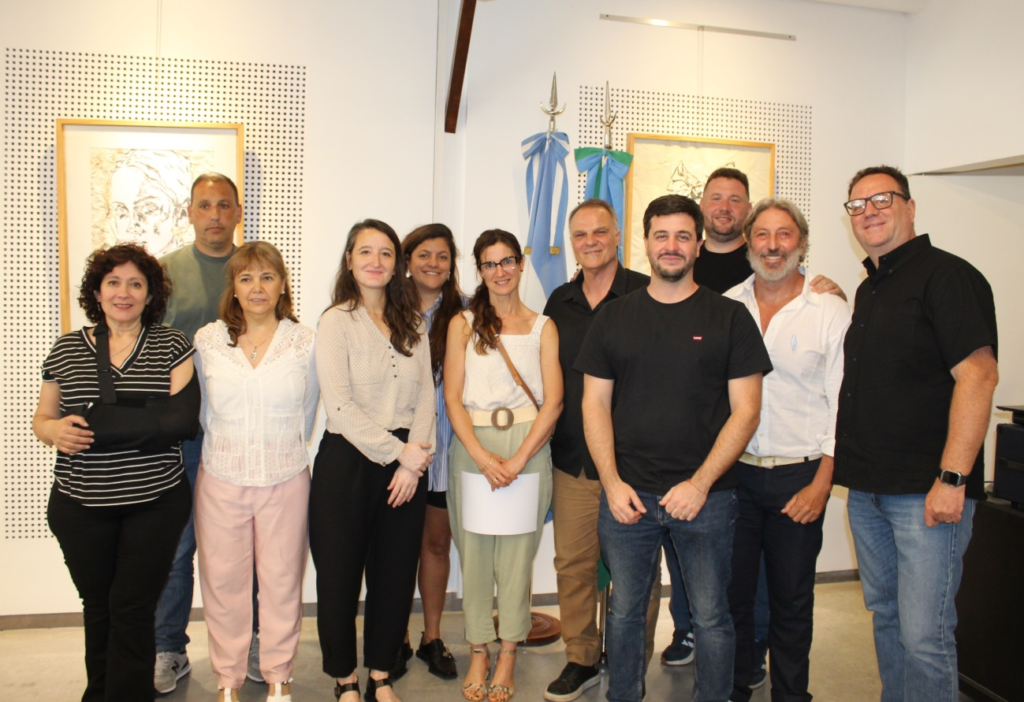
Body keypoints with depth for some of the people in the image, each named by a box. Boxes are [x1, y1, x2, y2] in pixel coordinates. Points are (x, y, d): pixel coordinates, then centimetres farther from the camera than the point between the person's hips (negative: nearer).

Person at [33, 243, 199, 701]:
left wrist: (94, 425, -20)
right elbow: (41, 419, 11)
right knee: (98, 608, 17)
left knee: (133, 611, 3)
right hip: (81, 507, 3)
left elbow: (183, 421, -15)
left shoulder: (173, 347, -4)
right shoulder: (66, 349, 5)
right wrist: (55, 430, -15)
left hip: (154, 504, -2)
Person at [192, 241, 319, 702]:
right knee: (223, 582, 9)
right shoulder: (207, 341, 1)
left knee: (282, 581, 9)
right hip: (221, 480, 1)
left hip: (285, 481, 0)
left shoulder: (304, 342, -1)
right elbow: (203, 410, 11)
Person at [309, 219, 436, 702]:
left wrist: (413, 460, -6)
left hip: (406, 463, 4)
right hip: (348, 460, -4)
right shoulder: (336, 322, -5)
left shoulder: (413, 324, 9)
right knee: (340, 574, 6)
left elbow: (425, 395, 5)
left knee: (396, 572, 11)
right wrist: (396, 451, -13)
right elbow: (339, 406, -13)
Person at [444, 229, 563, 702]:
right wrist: (483, 457, -11)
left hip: (527, 445, 0)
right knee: (474, 550, 5)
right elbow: (453, 398, 1)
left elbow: (553, 401, -1)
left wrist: (519, 459, -11)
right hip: (472, 446, 1)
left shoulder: (542, 327, 7)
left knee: (517, 552, 4)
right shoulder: (463, 324, 8)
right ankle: (478, 651, 21)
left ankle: (508, 655, 19)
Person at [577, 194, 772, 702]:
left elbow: (745, 410, -3)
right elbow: (595, 404, 5)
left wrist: (700, 484, -11)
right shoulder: (614, 318, 7)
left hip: (705, 496, -1)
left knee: (711, 616, 8)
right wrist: (613, 482, -5)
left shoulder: (729, 317, 1)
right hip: (626, 494, 2)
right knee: (624, 611, 13)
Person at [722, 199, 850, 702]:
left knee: (792, 599, 10)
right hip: (732, 471, 2)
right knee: (731, 591, 11)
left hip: (798, 476, -1)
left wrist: (821, 484, -8)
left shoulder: (831, 312, -2)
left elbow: (842, 404, -3)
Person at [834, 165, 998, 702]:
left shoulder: (946, 275, -9)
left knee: (923, 636, -5)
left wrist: (952, 478, -22)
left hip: (927, 492, -8)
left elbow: (978, 375, -19)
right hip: (868, 488, 8)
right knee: (885, 616, 18)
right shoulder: (869, 288, 17)